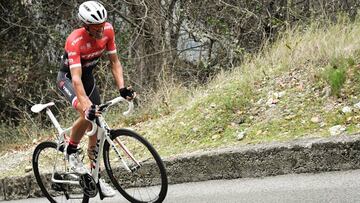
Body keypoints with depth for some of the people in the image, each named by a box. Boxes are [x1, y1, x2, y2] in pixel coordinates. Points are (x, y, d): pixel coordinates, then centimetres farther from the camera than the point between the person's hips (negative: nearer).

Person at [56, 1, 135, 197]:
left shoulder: (108, 30, -20)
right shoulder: (75, 41, -35)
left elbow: (114, 62, -11)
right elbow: (76, 79, -41)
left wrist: (122, 87, -25)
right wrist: (87, 106, -53)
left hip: (88, 76, 5)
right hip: (67, 78, -5)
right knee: (87, 114, -32)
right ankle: (71, 152, -7)